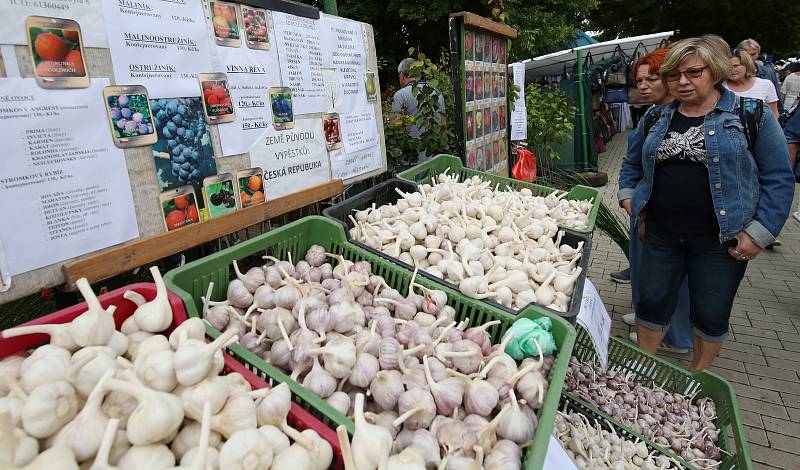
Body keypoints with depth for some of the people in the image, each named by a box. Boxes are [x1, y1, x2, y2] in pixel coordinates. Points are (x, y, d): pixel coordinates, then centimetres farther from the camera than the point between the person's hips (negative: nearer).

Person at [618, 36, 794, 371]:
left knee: (711, 315, 10)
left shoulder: (752, 115, -4)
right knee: (652, 303, 11)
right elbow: (631, 165, 20)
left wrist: (759, 233, -11)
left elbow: (779, 179, -5)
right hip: (661, 233, 3)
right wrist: (629, 199, 5)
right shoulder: (657, 118, 8)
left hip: (720, 239, -3)